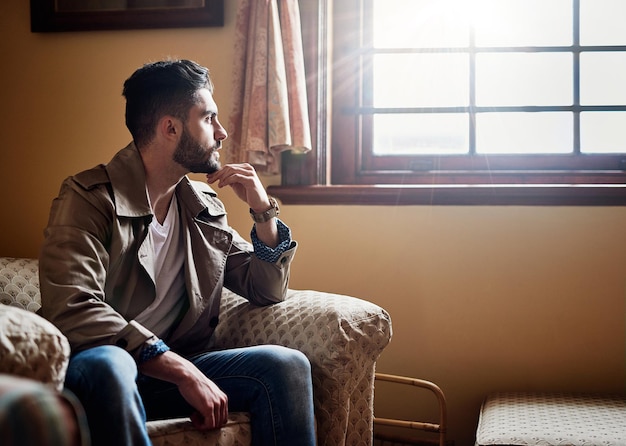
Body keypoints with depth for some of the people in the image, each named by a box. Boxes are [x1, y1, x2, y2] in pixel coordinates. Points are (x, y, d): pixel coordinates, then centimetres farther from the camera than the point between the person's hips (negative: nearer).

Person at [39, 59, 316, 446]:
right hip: (100, 372, -5)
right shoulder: (90, 197, -9)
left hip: (174, 371, 6)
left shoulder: (205, 207, 12)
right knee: (106, 363, -40)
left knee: (288, 366, -16)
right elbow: (73, 309, -23)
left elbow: (267, 291, 17)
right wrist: (181, 370, -27)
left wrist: (264, 211, 0)